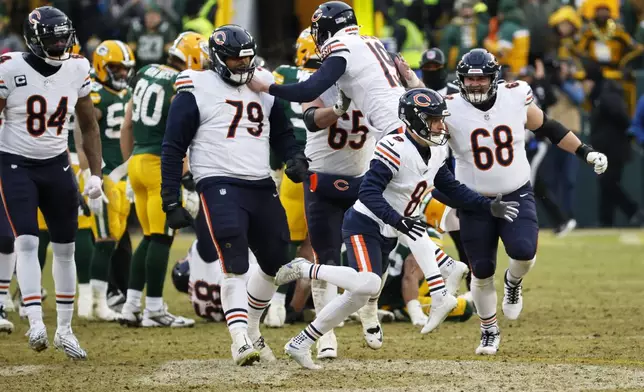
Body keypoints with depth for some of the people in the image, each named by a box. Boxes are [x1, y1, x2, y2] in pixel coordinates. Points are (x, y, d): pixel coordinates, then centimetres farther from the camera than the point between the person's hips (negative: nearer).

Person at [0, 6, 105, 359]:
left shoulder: (76, 70, -3)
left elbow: (88, 126, 8)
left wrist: (95, 174, 3)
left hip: (56, 164, 4)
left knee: (65, 248, 7)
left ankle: (64, 330, 16)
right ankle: (36, 323, -21)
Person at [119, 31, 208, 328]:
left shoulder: (145, 74, 13)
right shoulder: (182, 87, -10)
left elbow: (126, 128, 17)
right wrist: (186, 173, -11)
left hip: (137, 160, 8)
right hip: (160, 164, -8)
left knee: (150, 237, 14)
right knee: (161, 238, -2)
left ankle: (131, 307, 11)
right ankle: (154, 310, 0)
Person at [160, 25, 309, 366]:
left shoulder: (263, 85, 13)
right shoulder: (196, 92, -4)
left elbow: (281, 132, 23)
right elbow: (172, 149, -3)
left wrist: (294, 158, 0)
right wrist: (171, 203, -8)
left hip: (262, 187, 7)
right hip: (219, 185, -6)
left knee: (276, 262, 12)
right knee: (235, 266, -18)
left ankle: (251, 330, 30)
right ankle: (240, 340, -19)